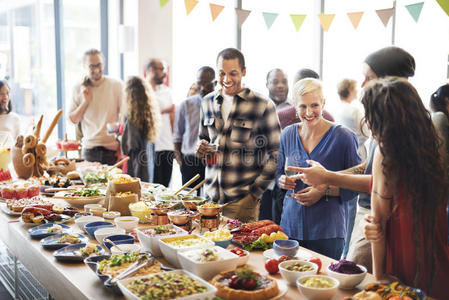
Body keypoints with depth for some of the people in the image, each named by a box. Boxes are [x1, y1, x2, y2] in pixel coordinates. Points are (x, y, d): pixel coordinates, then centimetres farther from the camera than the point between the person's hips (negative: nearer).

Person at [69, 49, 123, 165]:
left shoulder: (116, 85, -1)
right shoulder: (79, 89, 6)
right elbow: (72, 120, 7)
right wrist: (85, 101, -8)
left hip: (113, 149, -1)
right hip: (89, 150, 2)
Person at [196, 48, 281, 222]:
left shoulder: (262, 106, -6)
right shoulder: (208, 102, 10)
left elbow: (275, 154, -4)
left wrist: (255, 192, -7)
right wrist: (202, 149, 0)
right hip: (210, 196, 4)